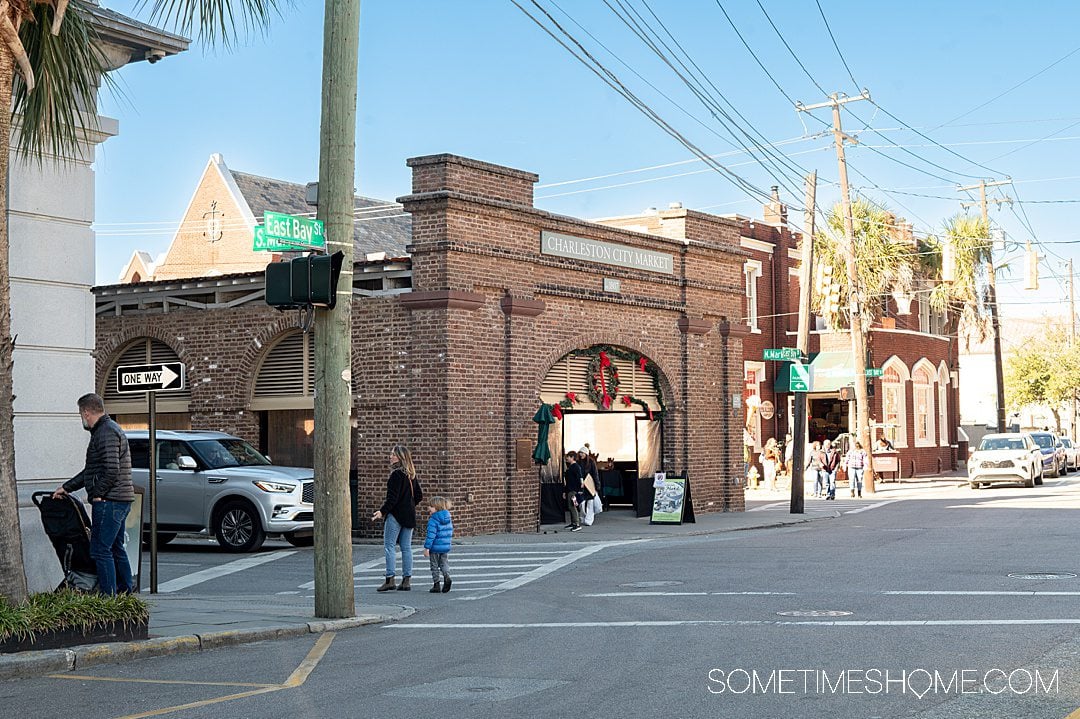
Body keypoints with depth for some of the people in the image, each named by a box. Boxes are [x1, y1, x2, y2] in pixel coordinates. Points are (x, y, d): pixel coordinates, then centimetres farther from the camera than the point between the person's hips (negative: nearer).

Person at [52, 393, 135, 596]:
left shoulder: (106, 433, -14)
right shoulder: (109, 430, 20)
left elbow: (111, 470, -24)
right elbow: (91, 471, 25)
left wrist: (97, 494, -14)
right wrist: (67, 487, 23)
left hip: (109, 502, -11)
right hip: (120, 501, 11)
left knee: (101, 550, -9)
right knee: (116, 549, 16)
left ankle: (109, 597, -8)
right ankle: (126, 592, 21)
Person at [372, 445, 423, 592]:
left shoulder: (397, 474, -13)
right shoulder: (411, 475, 11)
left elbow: (393, 497, -19)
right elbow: (419, 495, 16)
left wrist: (382, 511, -20)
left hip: (396, 515, -8)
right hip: (409, 516, 8)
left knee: (389, 546, -5)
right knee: (406, 547, 9)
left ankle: (390, 579, -11)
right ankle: (407, 580, 9)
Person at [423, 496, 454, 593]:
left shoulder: (433, 520, -17)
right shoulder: (448, 519, 6)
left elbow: (431, 535, -20)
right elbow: (451, 532, 15)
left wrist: (427, 547, -18)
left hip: (435, 547, -6)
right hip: (446, 547, 6)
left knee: (434, 566, 6)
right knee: (444, 562, 18)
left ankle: (436, 585, 8)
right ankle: (447, 576, -8)